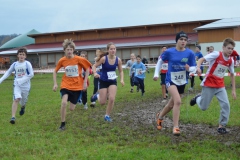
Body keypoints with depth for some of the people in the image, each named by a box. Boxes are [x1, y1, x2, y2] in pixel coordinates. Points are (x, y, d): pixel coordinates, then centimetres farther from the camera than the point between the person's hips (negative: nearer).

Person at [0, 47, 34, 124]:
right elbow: (8, 72, 13)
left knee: (23, 101, 11)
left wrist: (22, 80, -17)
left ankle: (23, 107, 51)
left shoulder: (27, 64, -7)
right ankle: (13, 117, -20)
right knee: (16, 99, -19)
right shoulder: (15, 64, 3)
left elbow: (31, 74, -10)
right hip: (17, 85, 1)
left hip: (26, 85, -1)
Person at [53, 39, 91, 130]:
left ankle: (73, 103, 43)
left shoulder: (79, 59, -13)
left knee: (72, 108, 3)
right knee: (64, 102, -25)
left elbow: (87, 68, 0)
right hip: (66, 84, 0)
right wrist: (55, 84, 0)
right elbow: (55, 71, 7)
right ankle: (62, 124, -8)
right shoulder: (62, 60, -8)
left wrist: (85, 82, -5)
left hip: (77, 85, 0)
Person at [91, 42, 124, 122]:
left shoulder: (118, 60, -10)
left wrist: (121, 79, -11)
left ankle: (107, 115, 10)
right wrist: (95, 73, -31)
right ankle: (97, 96, 38)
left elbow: (121, 71, 4)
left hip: (113, 81, 2)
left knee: (112, 99, -13)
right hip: (103, 81, -2)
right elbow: (94, 66, -11)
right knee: (102, 102, 0)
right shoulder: (103, 58, -19)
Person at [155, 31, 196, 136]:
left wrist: (189, 69, -26)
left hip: (182, 82, 4)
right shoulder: (169, 52, -10)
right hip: (171, 80, -3)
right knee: (178, 101, -25)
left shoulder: (190, 53, -8)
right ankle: (175, 127, -16)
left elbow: (194, 67, -4)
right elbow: (160, 61, 7)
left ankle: (160, 116, 48)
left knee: (172, 104, 18)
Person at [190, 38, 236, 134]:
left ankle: (221, 126, 4)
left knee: (226, 105, -11)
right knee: (203, 107, 3)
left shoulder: (231, 61, -1)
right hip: (208, 85, -4)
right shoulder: (216, 55, -16)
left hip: (220, 86, 4)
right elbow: (202, 59, -18)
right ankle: (198, 98, 37)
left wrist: (233, 89, 10)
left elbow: (232, 74, 12)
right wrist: (198, 67, -40)